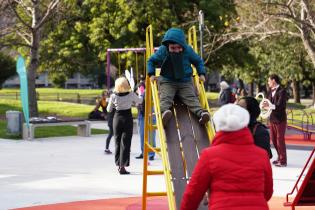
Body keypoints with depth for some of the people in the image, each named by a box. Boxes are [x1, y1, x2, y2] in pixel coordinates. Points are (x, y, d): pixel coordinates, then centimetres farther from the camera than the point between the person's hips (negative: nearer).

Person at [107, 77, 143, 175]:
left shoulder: (113, 96, -6)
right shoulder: (131, 94, -9)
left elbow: (109, 109, 5)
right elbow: (139, 101, 11)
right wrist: (141, 94, 31)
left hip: (117, 118, 2)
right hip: (127, 119, -2)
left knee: (117, 142, 13)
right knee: (125, 143, -1)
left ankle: (118, 164, 18)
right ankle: (123, 166, -7)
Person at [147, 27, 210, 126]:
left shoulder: (188, 50, -4)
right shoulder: (162, 50, -6)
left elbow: (198, 61, 12)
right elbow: (151, 61, 9)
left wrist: (201, 74, 0)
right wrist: (151, 74, -5)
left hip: (185, 81, 1)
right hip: (167, 81, -1)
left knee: (191, 98, -18)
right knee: (165, 97, -28)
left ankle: (200, 113, -35)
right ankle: (164, 111, -51)